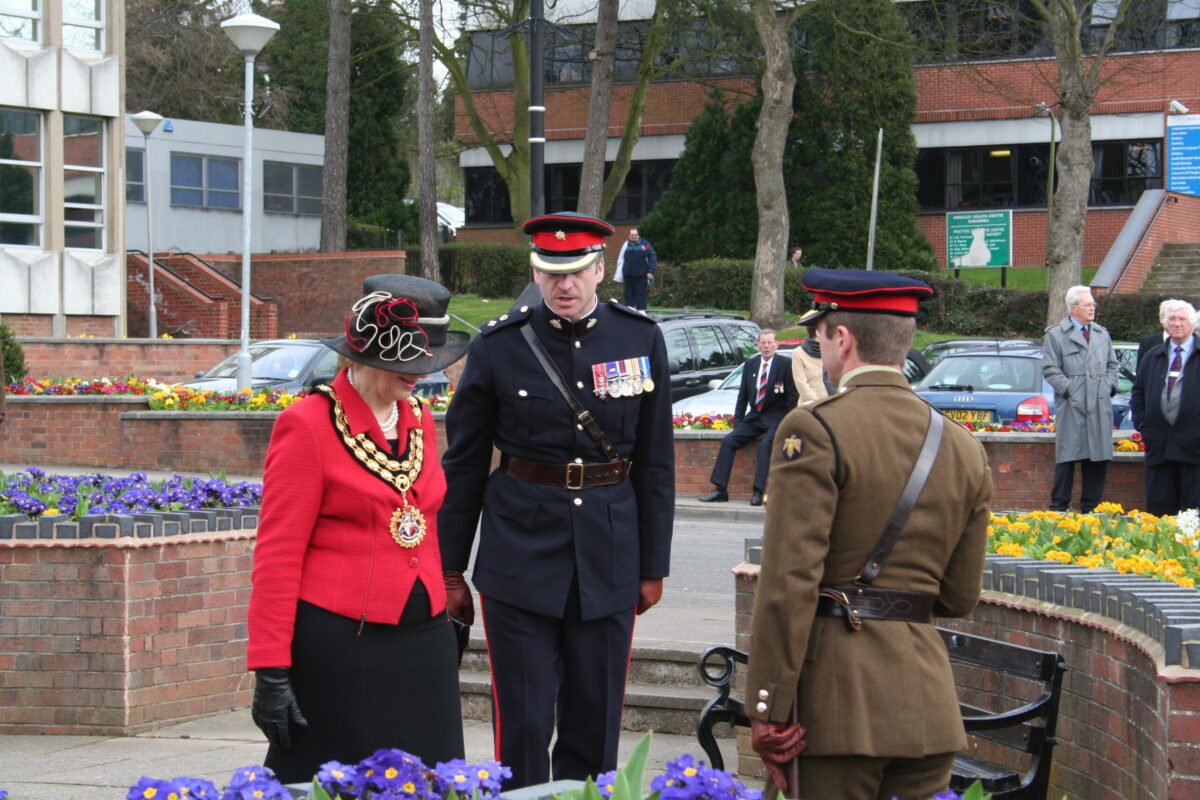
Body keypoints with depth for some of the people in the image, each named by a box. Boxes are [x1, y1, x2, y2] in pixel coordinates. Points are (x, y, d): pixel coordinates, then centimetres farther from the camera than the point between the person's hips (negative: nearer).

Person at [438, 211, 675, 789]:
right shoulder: (499, 346, -3)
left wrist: (653, 566, 8)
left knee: (595, 721, 8)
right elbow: (463, 465, 4)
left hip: (608, 558, 2)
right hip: (520, 554, -2)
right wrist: (450, 570, 5)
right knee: (522, 720, -2)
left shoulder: (641, 339, 2)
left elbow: (656, 464, 7)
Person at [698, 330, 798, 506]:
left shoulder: (785, 364, -4)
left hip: (775, 419, -5)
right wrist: (737, 421, 5)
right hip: (753, 417, 5)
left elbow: (793, 397, -4)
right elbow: (743, 395, 14)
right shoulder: (750, 364, 11)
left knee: (766, 443, -31)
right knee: (728, 440, -13)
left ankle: (758, 492, -32)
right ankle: (720, 490, -14)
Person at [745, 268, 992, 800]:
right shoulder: (963, 447, 10)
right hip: (928, 699, 6)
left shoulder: (814, 431, -9)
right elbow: (960, 597, 14)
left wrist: (768, 712, -13)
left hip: (838, 698, -6)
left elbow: (788, 584, -15)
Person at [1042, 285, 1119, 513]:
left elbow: (1112, 364, 24)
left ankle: (1090, 508, 12)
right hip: (1071, 406, -5)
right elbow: (1050, 368, -4)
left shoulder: (1102, 334, 18)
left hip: (1100, 406, 5)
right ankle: (1059, 507, 0)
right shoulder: (1056, 334, 1)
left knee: (1099, 457, 5)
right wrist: (1068, 389, -12)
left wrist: (1110, 386, 8)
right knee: (1068, 456, -5)